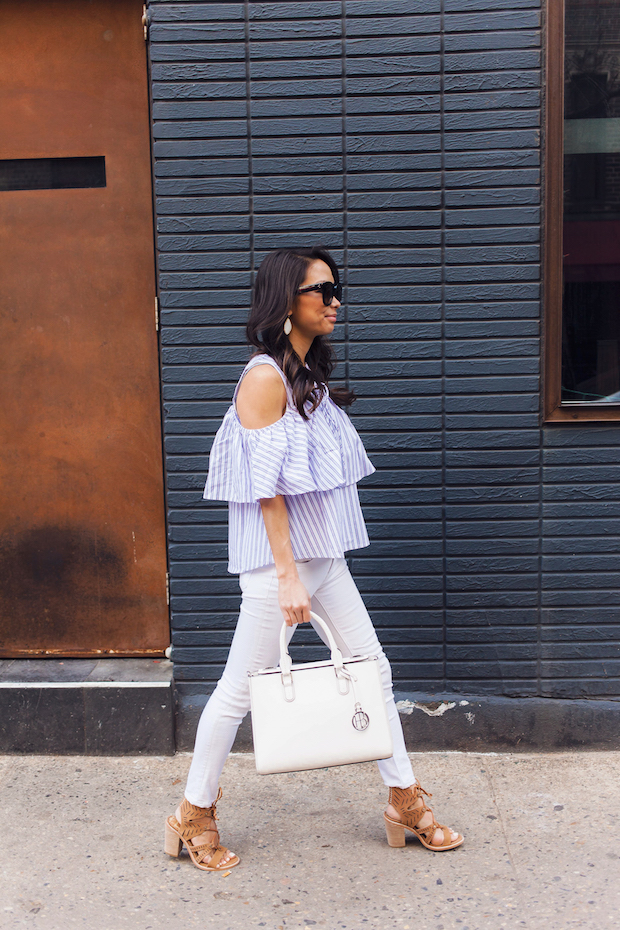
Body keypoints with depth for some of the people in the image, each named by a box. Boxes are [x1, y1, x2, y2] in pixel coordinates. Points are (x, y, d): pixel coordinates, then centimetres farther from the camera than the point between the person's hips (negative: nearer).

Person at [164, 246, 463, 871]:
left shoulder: (311, 375, 13)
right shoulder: (265, 376, -14)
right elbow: (266, 486, -18)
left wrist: (308, 573, 19)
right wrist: (288, 578, -20)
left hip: (325, 557, 9)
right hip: (278, 560, -9)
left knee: (373, 670, 11)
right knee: (241, 688, 2)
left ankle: (405, 800, 25)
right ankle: (193, 816, 19)